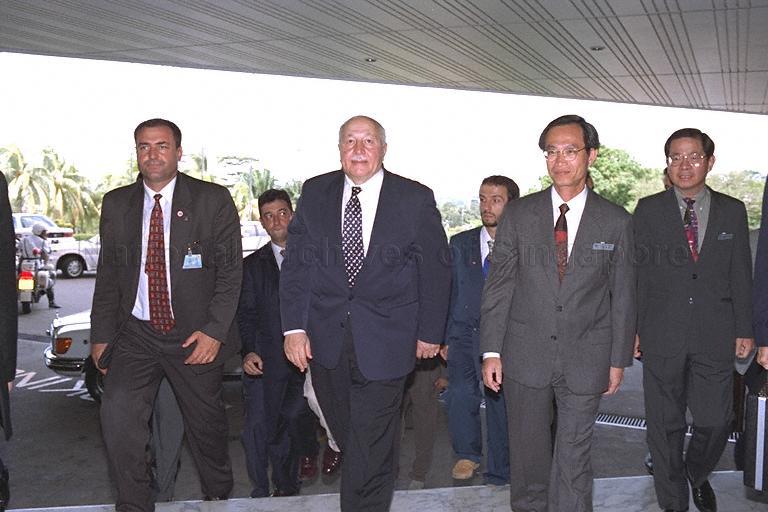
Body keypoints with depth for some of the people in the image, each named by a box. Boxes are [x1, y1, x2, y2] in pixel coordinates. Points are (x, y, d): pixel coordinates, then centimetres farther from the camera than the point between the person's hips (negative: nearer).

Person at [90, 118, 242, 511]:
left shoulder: (213, 200, -4)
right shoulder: (116, 204, 6)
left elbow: (231, 270, -7)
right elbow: (107, 275, 11)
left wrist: (214, 331, -15)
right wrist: (102, 335, 5)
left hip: (195, 333, -2)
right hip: (136, 333, 2)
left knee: (206, 424, 9)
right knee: (117, 412, -17)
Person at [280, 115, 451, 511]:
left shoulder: (416, 199, -3)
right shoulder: (315, 193, 3)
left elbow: (434, 270, 2)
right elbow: (296, 263, 3)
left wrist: (430, 332, 4)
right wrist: (294, 327, -4)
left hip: (384, 341, -3)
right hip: (325, 338, 3)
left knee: (371, 445, -2)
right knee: (345, 432, 15)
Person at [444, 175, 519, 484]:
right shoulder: (461, 244, 11)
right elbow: (449, 293, 12)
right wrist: (445, 338, 8)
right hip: (465, 333, 2)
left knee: (501, 400, -3)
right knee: (460, 394, -14)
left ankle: (499, 475, 16)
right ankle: (467, 453, 12)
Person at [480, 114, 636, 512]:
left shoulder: (617, 222, 0)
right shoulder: (517, 214, 1)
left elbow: (623, 296, 4)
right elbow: (498, 284, 1)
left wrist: (619, 360, 5)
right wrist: (491, 350, -3)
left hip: (585, 360, -1)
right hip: (525, 356, 1)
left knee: (574, 458, 7)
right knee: (527, 452, 14)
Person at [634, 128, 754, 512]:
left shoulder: (732, 211, 7)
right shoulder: (648, 210, 2)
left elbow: (741, 275, 8)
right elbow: (635, 271, 2)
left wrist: (744, 329, 5)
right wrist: (632, 328, -2)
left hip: (715, 336, 1)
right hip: (662, 335, -1)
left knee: (715, 423, 4)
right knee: (665, 426, 8)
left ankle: (697, 475, 36)